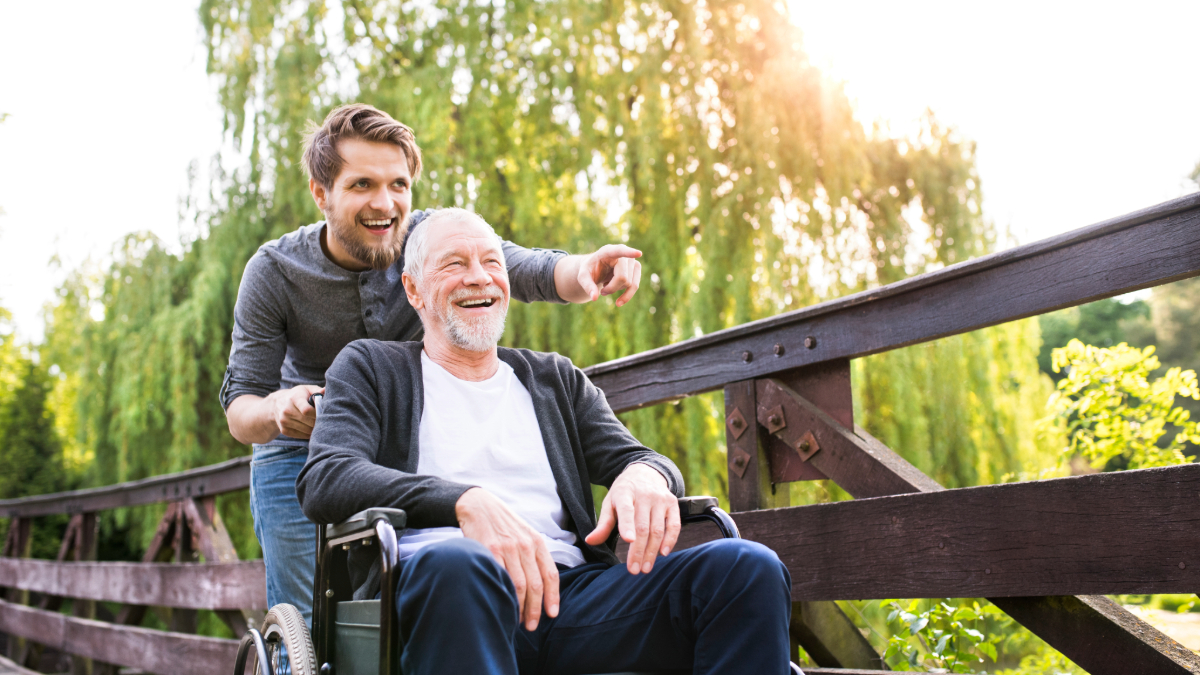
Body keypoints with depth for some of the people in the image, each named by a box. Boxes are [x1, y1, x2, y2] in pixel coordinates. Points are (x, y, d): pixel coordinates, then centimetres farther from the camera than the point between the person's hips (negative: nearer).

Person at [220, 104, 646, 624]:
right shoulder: (273, 274, -15)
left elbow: (536, 273, -27)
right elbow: (238, 408, -15)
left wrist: (586, 270, -50)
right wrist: (277, 410, -39)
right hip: (302, 455, -1)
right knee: (309, 627, -6)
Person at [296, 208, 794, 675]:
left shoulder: (556, 380, 29)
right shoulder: (371, 367, 18)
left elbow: (631, 456, 20)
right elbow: (323, 481, 0)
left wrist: (646, 475, -10)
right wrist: (465, 501, -18)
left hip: (571, 588, 4)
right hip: (433, 586, -3)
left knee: (750, 568, -22)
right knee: (457, 562, -42)